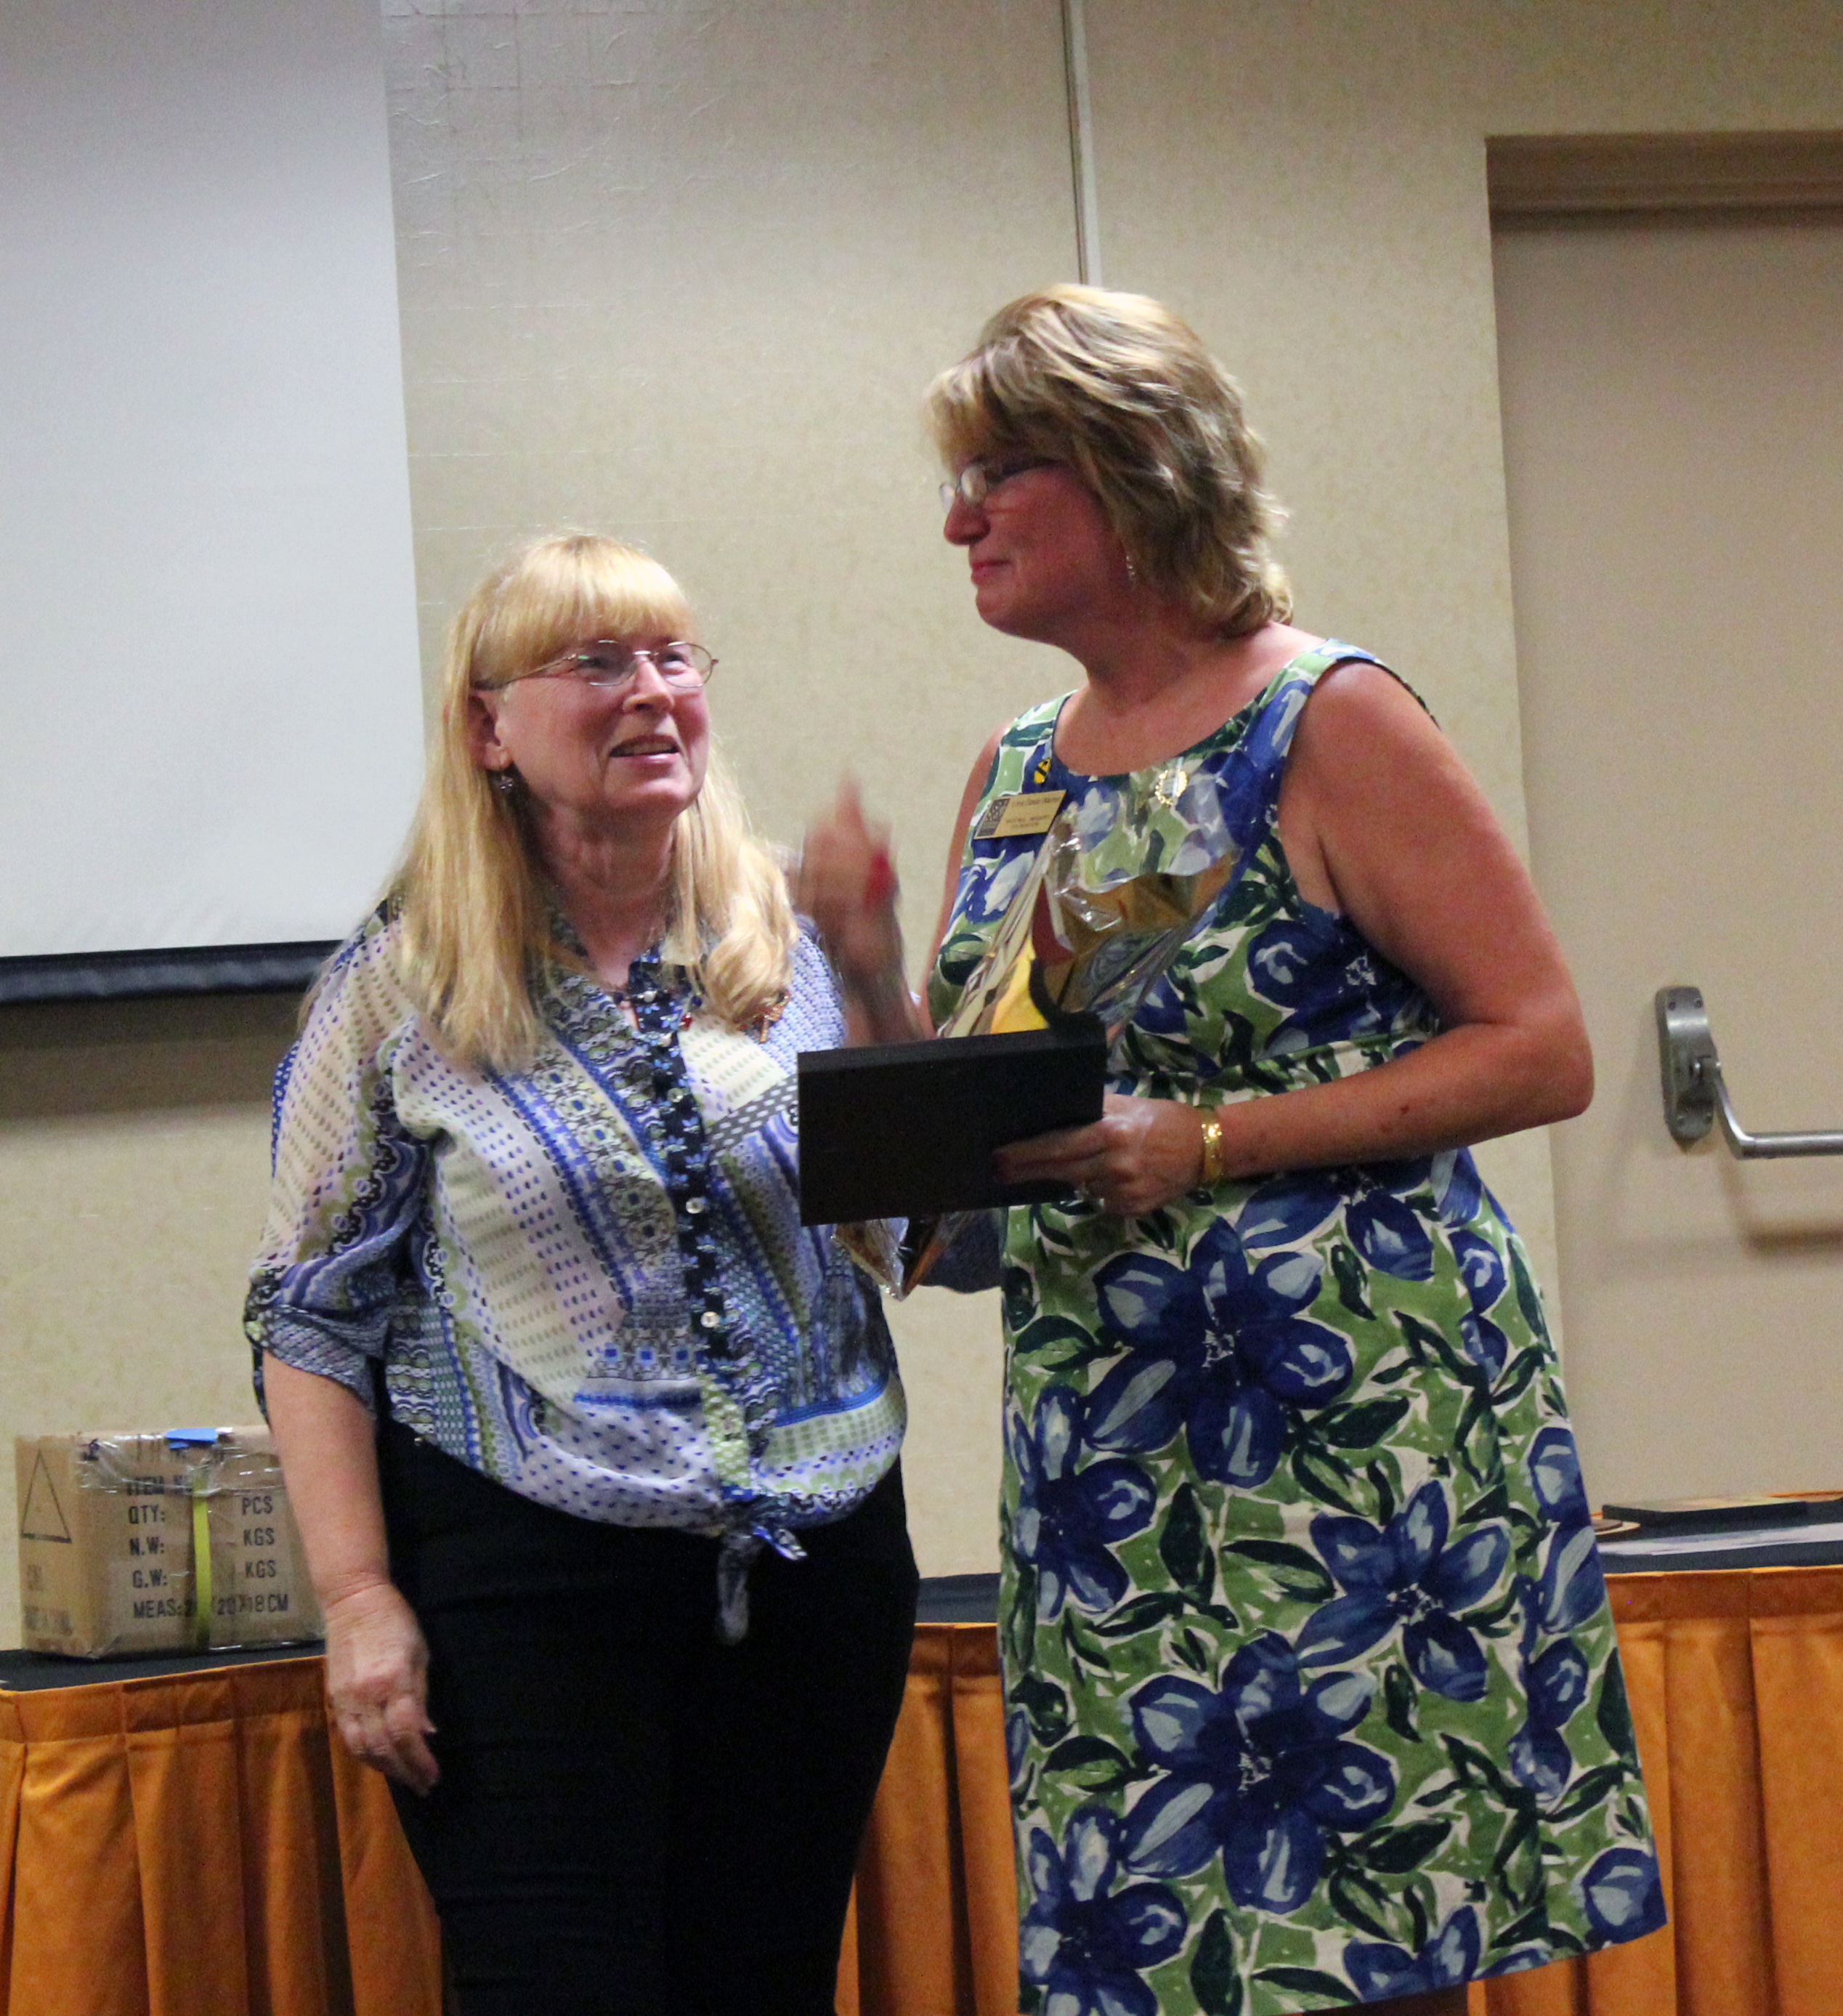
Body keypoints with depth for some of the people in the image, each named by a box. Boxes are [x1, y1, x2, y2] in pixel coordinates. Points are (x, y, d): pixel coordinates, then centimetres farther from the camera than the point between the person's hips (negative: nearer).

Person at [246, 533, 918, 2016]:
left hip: (815, 1566, 3)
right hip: (528, 1586, -3)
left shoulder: (803, 945, 6)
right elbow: (314, 1312, 1)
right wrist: (360, 1599, -7)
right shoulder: (404, 989, -1)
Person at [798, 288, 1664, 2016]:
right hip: (1101, 1447, 6)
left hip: (1351, 1417, -6)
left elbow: (1544, 1050, -11)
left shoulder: (1326, 726, -6)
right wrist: (869, 971, -2)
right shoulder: (1013, 776, 14)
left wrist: (1210, 1144, -17)